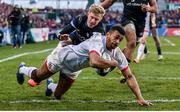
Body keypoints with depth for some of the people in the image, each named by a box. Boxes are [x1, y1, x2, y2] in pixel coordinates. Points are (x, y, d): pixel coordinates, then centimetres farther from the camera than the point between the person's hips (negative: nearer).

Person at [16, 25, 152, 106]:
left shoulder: (117, 53, -21)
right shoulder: (98, 41, -41)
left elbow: (129, 76, -16)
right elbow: (94, 62, -61)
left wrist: (140, 98, -25)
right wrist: (113, 63, -44)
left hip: (72, 70, 6)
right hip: (61, 56, -6)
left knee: (58, 96, 16)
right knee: (37, 78, 18)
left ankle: (51, 86, 52)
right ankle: (23, 69, 52)